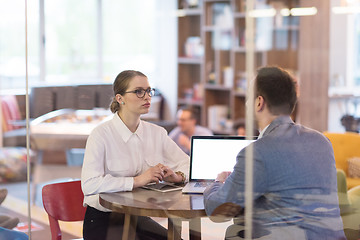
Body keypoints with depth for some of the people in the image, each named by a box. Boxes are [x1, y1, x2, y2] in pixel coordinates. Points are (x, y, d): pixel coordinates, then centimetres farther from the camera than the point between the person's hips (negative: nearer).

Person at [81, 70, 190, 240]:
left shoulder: (157, 133, 6)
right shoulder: (101, 135, -12)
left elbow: (187, 164, 14)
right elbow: (89, 185, -24)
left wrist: (177, 176, -10)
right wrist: (137, 180, -27)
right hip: (103, 221, -6)